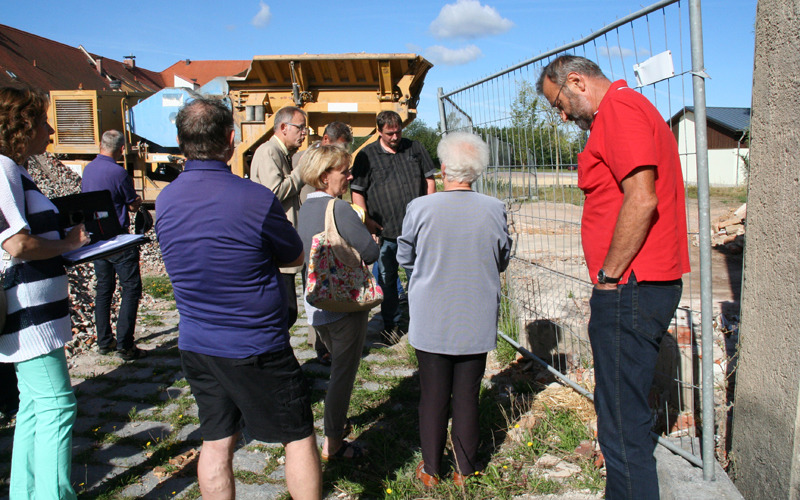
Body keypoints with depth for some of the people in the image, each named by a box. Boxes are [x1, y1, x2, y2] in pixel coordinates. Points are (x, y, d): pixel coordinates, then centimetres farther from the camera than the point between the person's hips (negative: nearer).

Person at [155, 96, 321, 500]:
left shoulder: (164, 201, -1)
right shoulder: (255, 199, -19)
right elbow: (295, 257, -5)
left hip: (195, 344, 6)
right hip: (255, 347, -5)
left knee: (216, 443, 17)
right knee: (299, 436, 11)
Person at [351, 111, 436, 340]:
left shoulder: (416, 149, 8)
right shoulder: (366, 155, 2)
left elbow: (429, 180, 13)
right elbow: (357, 191, 2)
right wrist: (367, 220, -7)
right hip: (384, 230, -1)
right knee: (387, 278, 7)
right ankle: (390, 323, 21)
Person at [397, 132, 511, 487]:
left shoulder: (419, 208, -13)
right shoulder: (494, 210, -9)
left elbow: (404, 258, 1)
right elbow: (502, 261, 6)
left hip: (431, 321, -1)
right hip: (476, 321, 1)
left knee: (433, 395, 11)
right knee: (467, 395, 12)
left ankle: (430, 470, 25)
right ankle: (465, 468, 26)